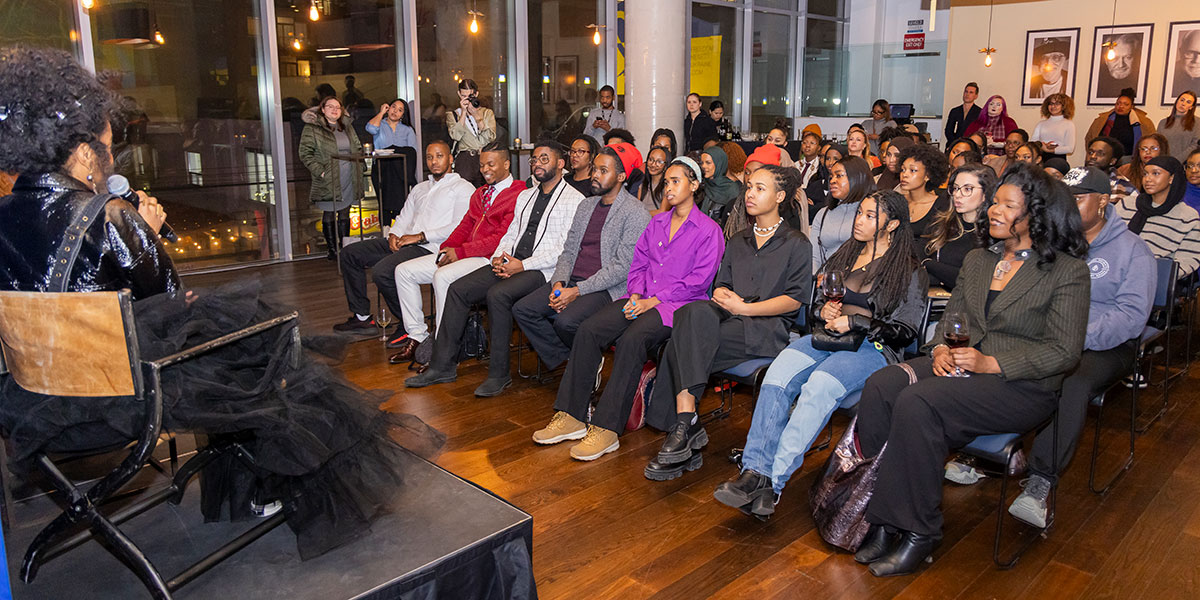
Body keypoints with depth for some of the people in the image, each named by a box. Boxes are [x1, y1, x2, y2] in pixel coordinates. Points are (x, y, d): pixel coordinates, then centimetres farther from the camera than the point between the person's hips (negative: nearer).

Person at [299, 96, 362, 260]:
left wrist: (357, 167, 10)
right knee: (329, 216, 2)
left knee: (345, 215, 10)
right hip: (327, 181, -5)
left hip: (348, 181, 5)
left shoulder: (347, 127, 14)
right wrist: (319, 171, -17)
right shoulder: (312, 128, -4)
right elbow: (305, 153, -8)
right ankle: (332, 249, 9)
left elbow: (358, 148, 22)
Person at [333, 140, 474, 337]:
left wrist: (420, 236, -15)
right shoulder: (420, 188, 27)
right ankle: (362, 317, 7)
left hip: (430, 247, -9)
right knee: (350, 254, 2)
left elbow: (460, 228, -12)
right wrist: (394, 234, 1)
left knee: (382, 271, -31)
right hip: (403, 242, 9)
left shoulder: (463, 188, 0)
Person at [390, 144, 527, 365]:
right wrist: (447, 248, 0)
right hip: (459, 255, 9)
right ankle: (417, 337, 3)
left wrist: (461, 252, -17)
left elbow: (503, 238, -16)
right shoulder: (480, 193, 23)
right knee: (404, 270, 0)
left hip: (489, 259, -9)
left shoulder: (519, 194, -8)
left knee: (443, 276, -34)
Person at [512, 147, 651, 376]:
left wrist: (578, 291, -18)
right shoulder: (586, 205, 18)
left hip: (607, 289, -7)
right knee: (522, 309, -12)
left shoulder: (635, 213, -7)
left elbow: (622, 267, -14)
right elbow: (569, 251, 17)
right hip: (572, 281, 7)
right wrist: (559, 283, -3)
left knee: (566, 321, -32)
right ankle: (567, 360, -2)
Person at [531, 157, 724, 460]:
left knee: (631, 340, -35)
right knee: (588, 330, -19)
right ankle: (571, 416, -16)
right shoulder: (656, 223, 22)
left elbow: (698, 281, -7)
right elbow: (638, 265, 18)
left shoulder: (709, 230, 2)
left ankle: (606, 429, -31)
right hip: (642, 300, 6)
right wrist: (635, 295, -3)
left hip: (677, 304, -6)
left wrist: (653, 301, -14)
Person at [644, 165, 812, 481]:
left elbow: (795, 299, -3)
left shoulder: (797, 244, 7)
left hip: (770, 328, -5)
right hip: (730, 318, 5)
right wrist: (721, 294, -3)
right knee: (695, 312, -33)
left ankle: (680, 429, -27)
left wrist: (744, 307, -12)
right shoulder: (738, 241, 26)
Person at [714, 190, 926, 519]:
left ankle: (773, 480, -36)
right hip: (826, 337, 5)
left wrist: (853, 322, -10)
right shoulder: (845, 254, 21)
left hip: (873, 347, -5)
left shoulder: (909, 271, 4)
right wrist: (824, 310, 2)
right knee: (777, 375, -28)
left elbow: (905, 330, -2)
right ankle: (754, 470, -35)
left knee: (818, 387, -35)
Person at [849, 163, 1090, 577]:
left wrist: (990, 364, -18)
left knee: (917, 403, -32)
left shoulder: (1067, 271, -3)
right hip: (957, 367, 6)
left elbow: (1064, 351, -8)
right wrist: (941, 349, -4)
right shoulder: (977, 260, 17)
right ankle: (881, 519, -20)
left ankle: (917, 532, -19)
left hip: (1023, 387, -6)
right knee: (879, 386, -24)